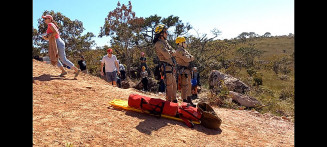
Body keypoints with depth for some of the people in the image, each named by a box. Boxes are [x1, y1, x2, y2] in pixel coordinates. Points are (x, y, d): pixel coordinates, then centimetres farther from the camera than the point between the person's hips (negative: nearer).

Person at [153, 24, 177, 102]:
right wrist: (170, 53, -1)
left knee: (174, 85, 16)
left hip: (171, 67, 10)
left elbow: (173, 51, 13)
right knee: (169, 86, -6)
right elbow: (167, 56, -22)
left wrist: (170, 52, -8)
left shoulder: (165, 42, 17)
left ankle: (174, 100, 27)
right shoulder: (159, 43, -14)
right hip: (166, 67, -10)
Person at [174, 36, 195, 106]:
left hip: (187, 71, 11)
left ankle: (189, 101, 27)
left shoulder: (184, 50, 21)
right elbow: (187, 59, -21)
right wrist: (190, 58, 0)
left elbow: (192, 58, 14)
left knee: (189, 86, 16)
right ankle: (184, 101, -5)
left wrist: (189, 57, -7)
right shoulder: (179, 51, -11)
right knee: (184, 86, -10)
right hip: (183, 71, -11)